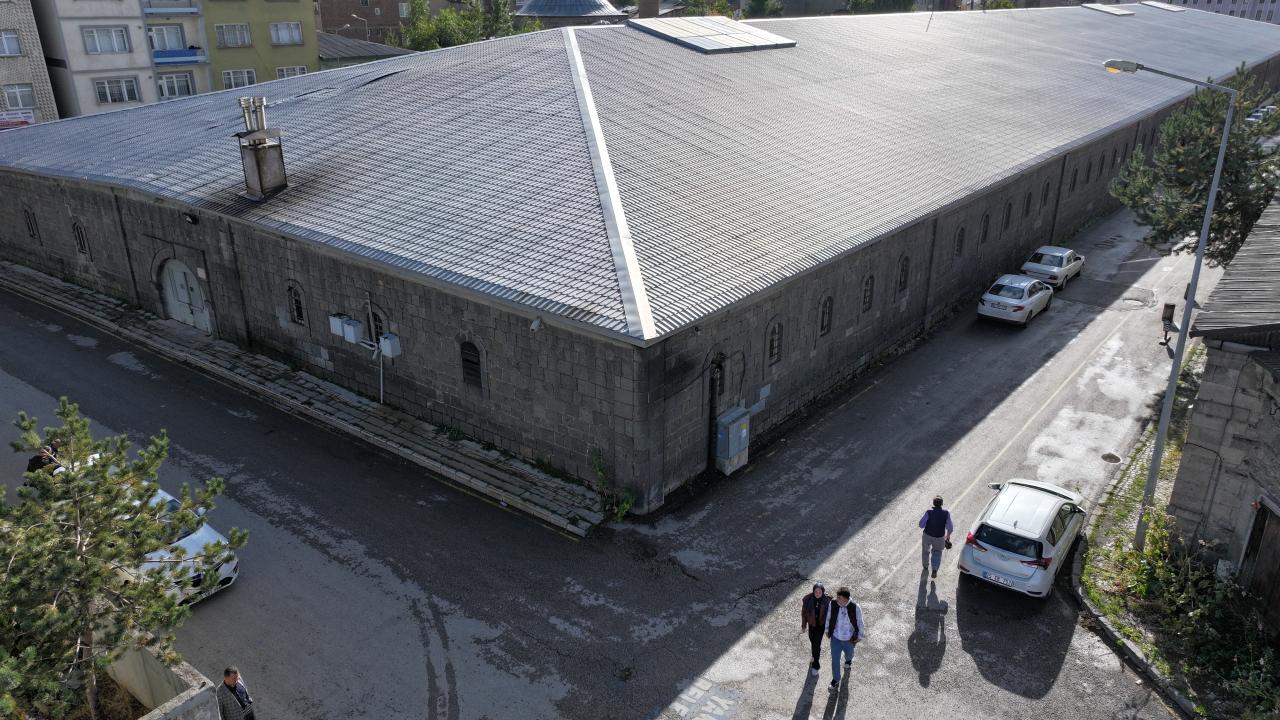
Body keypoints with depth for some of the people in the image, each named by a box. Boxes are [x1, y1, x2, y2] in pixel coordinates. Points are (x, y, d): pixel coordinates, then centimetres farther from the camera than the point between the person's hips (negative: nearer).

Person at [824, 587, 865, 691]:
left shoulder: (855, 608, -29)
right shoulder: (833, 605, -23)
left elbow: (860, 622, -12)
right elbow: (829, 617, -3)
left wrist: (860, 636, 0)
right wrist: (827, 630, 9)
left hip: (849, 639, 0)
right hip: (835, 638, 0)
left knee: (849, 654, 29)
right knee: (835, 660, 7)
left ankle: (848, 660, 65)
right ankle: (835, 681, 29)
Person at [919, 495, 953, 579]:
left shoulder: (929, 512, -24)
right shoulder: (946, 513, -19)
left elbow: (921, 525, -21)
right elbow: (949, 528, -12)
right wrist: (948, 536, 6)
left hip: (927, 535, 0)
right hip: (939, 538, 0)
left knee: (925, 550, 28)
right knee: (937, 553, 21)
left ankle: (925, 565, 50)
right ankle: (934, 570, 2)